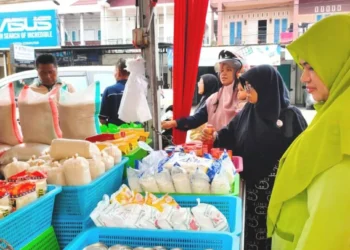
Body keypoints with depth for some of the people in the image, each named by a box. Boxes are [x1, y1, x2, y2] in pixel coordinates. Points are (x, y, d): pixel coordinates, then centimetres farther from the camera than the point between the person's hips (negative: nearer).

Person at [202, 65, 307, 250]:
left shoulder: (290, 116, -10)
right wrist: (215, 137, -8)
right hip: (249, 184, 5)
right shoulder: (247, 112, 7)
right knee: (249, 234, 13)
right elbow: (231, 135, 12)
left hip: (276, 189, -4)